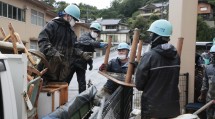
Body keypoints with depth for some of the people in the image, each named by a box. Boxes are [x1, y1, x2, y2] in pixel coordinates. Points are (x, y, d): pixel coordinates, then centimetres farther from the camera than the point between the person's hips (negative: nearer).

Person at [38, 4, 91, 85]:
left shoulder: (71, 31, 19)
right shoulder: (52, 25, -5)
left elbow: (73, 48, 21)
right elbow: (42, 40, -17)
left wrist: (82, 54, 3)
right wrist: (53, 52, -30)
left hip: (64, 69, 7)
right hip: (50, 65, -7)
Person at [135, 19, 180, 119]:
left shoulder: (149, 56, -19)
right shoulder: (176, 55, -1)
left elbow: (139, 84, -12)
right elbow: (174, 80, 10)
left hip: (153, 107, -5)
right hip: (172, 105, 5)